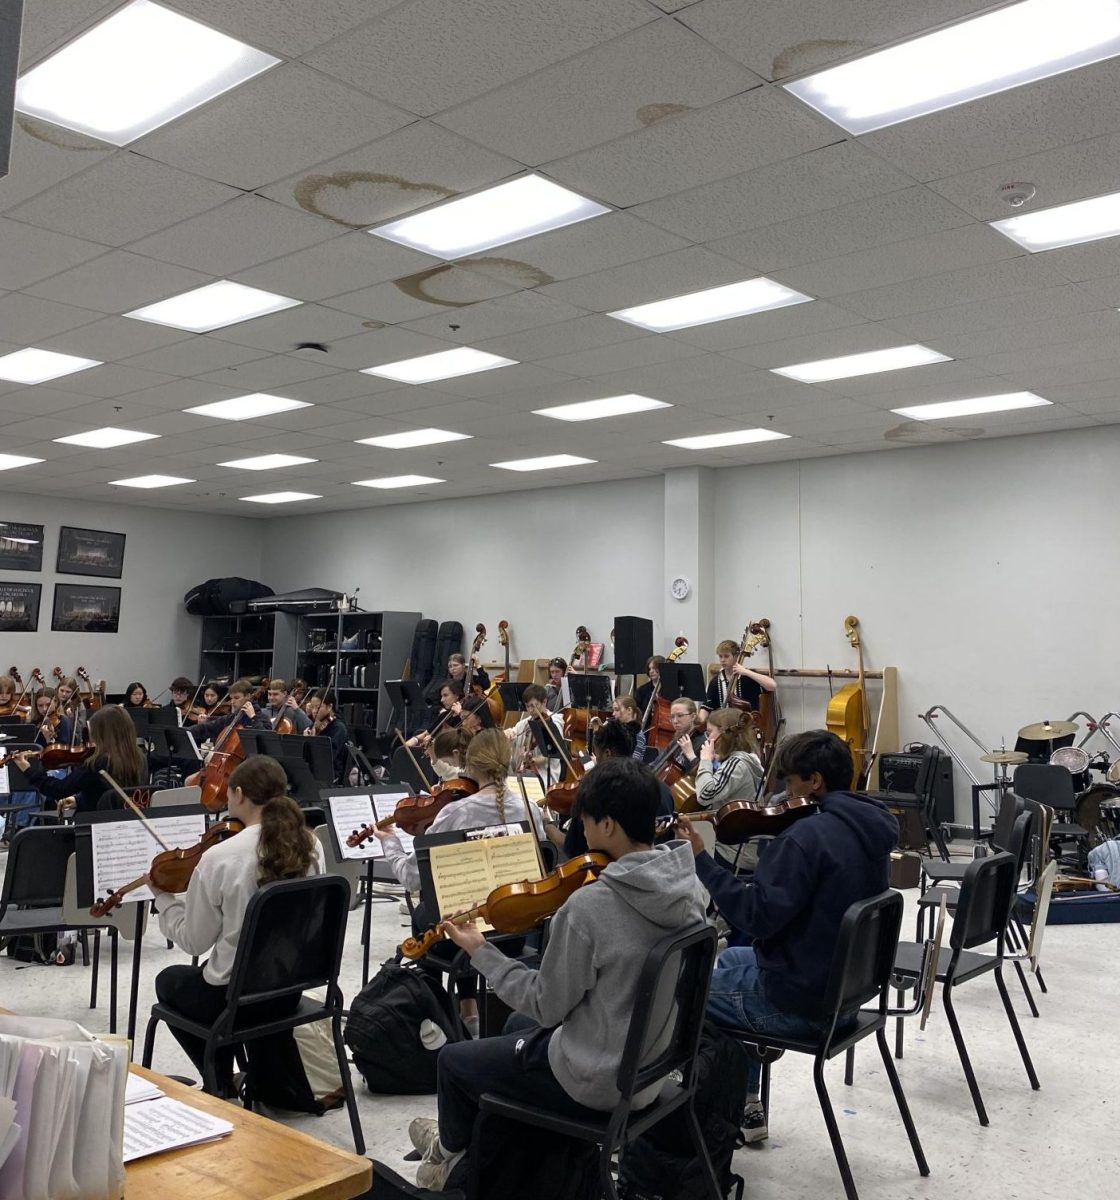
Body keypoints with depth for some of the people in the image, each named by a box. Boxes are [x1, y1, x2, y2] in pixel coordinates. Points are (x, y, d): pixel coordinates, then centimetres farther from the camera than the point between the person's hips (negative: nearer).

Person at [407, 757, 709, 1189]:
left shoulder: (588, 906, -31)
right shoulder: (688, 887, -9)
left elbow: (548, 1006, -19)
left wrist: (480, 952, -9)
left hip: (594, 1080, -7)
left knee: (453, 1059, 17)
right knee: (518, 1024, 32)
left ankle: (453, 1150, 46)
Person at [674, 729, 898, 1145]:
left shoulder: (809, 835, -25)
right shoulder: (870, 828, 3)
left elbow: (756, 916, -29)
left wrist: (701, 860, -24)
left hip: (797, 1002, -9)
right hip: (845, 985, 9)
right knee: (730, 960, 30)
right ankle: (743, 1103, 30)